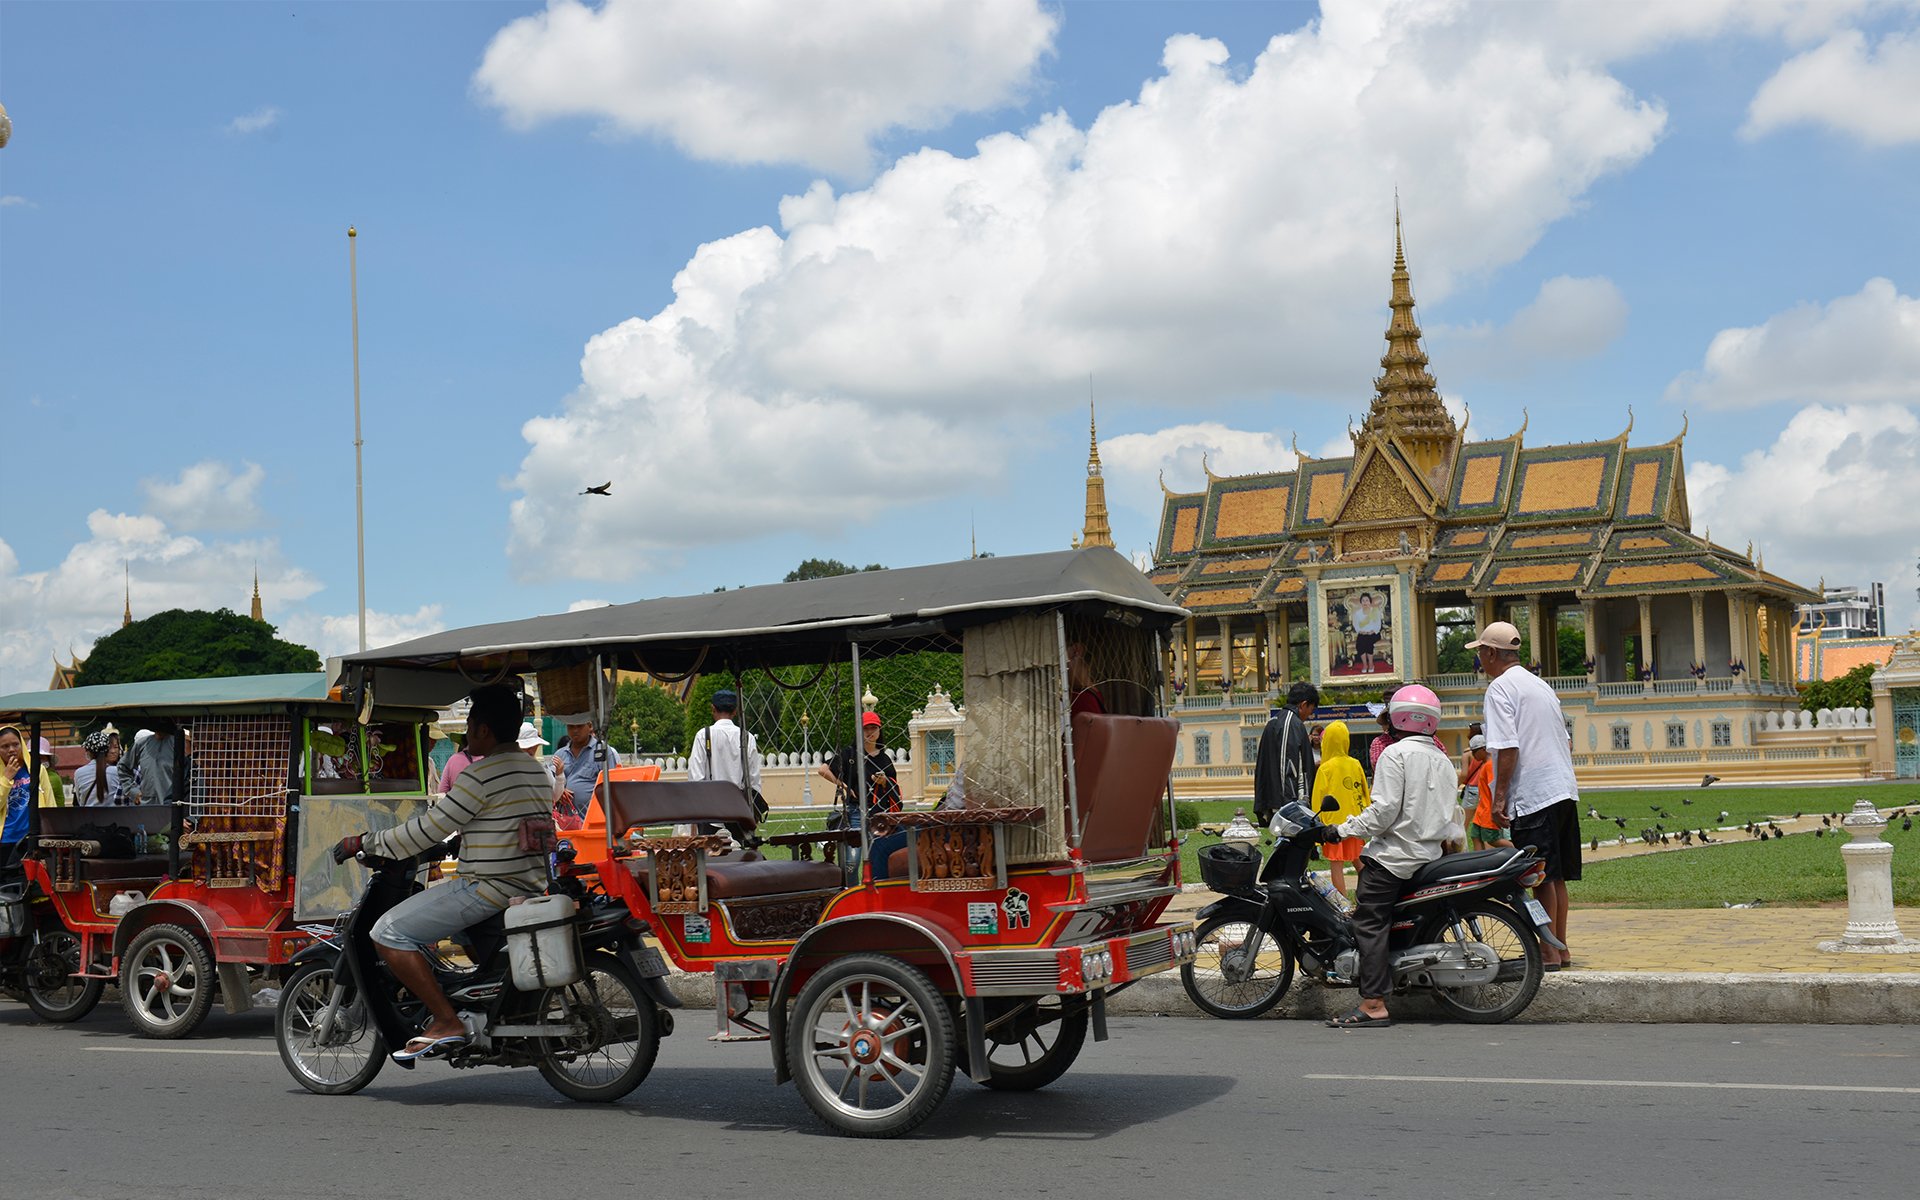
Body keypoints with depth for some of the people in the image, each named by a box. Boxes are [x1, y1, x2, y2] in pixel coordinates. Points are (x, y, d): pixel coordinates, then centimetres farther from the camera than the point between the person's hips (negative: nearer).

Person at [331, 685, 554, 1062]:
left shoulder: (482, 775, -15)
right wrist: (463, 841, 37)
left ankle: (447, 1023, -13)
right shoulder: (536, 770, 14)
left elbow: (428, 831, -13)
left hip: (490, 889, -10)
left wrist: (364, 842, -3)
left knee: (389, 933, -9)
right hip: (532, 886, 10)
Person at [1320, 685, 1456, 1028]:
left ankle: (1373, 1005, -17)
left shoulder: (1396, 753, -8)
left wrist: (1341, 830, -10)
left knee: (1370, 923, -9)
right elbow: (1446, 815, 15)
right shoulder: (1443, 760, 15)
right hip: (1429, 853, 8)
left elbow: (1384, 810, -16)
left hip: (1393, 854, -8)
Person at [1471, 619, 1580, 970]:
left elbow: (1508, 748, -17)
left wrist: (1499, 797, -14)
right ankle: (1560, 948, 19)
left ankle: (1549, 953, -2)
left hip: (1532, 796, -9)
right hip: (1564, 791, 9)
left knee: (1542, 877, -5)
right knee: (1555, 876, 13)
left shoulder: (1500, 688, -8)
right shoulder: (1540, 684, 19)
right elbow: (1567, 742, 22)